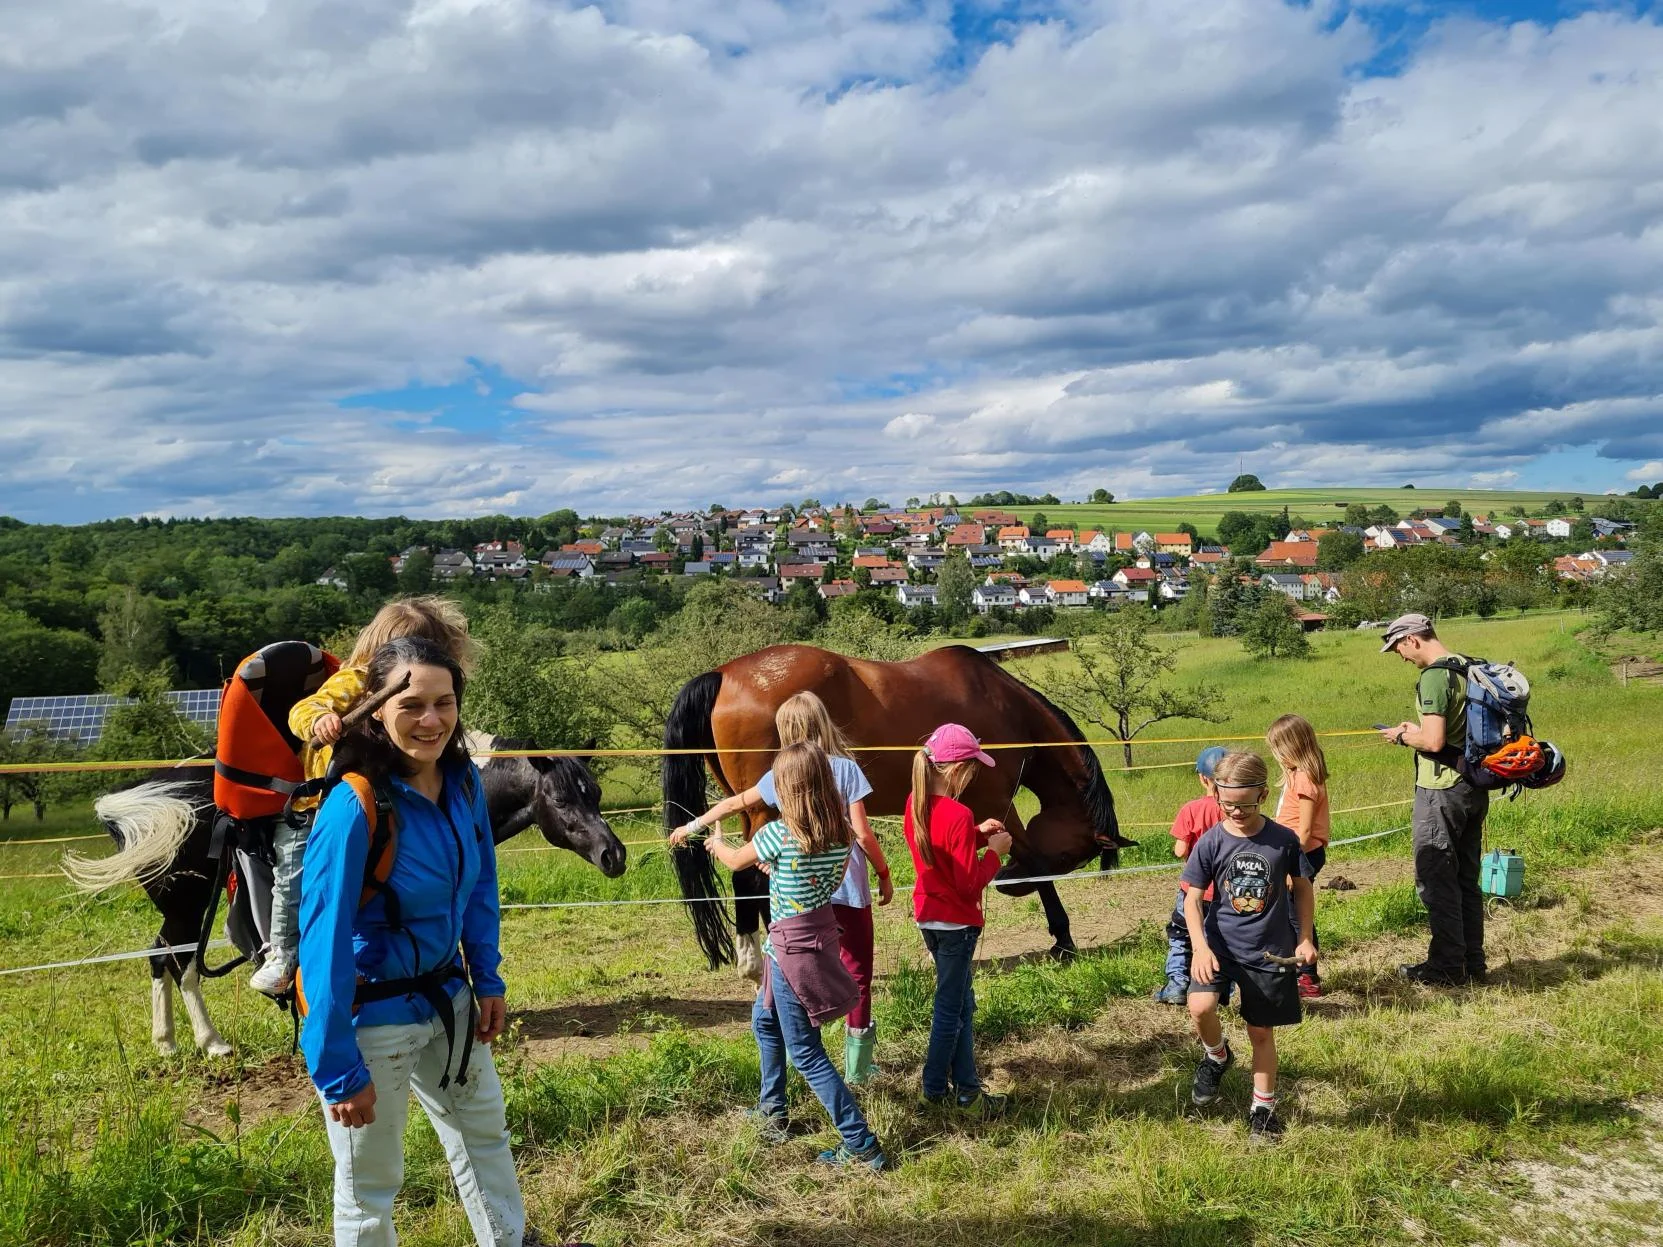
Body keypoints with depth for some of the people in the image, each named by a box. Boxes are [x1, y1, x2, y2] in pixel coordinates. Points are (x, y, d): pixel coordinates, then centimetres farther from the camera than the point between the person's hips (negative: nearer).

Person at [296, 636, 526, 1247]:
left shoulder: (464, 779, -7)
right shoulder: (354, 807, -28)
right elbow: (323, 941, -26)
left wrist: (488, 979, 8)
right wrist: (338, 1069, -24)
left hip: (448, 996, 7)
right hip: (373, 1011, -7)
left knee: (485, 1130, 27)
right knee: (370, 1185, 12)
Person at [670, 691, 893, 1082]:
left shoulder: (782, 774, 3)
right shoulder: (846, 768, -7)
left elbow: (735, 803, 16)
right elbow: (862, 833, -10)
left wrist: (692, 826, 31)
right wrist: (884, 874, 5)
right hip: (848, 888, -2)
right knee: (858, 974, 9)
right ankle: (856, 1068, 14)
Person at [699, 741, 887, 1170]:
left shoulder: (780, 834, -22)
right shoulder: (841, 832, -4)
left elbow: (736, 861, -1)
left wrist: (717, 842, 20)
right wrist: (767, 861, 22)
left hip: (792, 946, -8)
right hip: (822, 933, 8)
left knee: (805, 1053, 2)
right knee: (765, 1020, 28)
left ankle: (861, 1145, 4)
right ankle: (772, 1111, 42)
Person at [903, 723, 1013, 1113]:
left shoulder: (914, 805, 1)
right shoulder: (958, 815, -25)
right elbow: (969, 884, -22)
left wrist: (977, 834, 8)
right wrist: (994, 851, -9)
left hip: (928, 916, 9)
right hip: (956, 922, -9)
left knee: (961, 1003, 19)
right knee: (950, 1007, 7)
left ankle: (966, 1086, 27)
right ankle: (934, 1088, 19)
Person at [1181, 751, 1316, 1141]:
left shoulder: (1284, 840, -7)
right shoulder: (1211, 842, -9)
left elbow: (1302, 888, 9)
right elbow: (1192, 898, -5)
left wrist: (1304, 938, 6)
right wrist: (1200, 947, -18)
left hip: (1269, 952, 1)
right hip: (1220, 944, 0)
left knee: (1262, 1033, 10)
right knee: (1200, 1006, -23)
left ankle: (1263, 1108, 30)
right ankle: (1216, 1055, 10)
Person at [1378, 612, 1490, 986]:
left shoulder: (1435, 676, -18)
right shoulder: (1469, 668, 11)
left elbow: (1434, 741, -24)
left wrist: (1403, 736, -6)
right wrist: (1419, 731, 17)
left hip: (1441, 790, -9)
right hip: (1474, 787, 9)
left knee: (1435, 879, 0)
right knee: (1466, 878, 15)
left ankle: (1447, 967, 5)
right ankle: (1472, 964, 23)